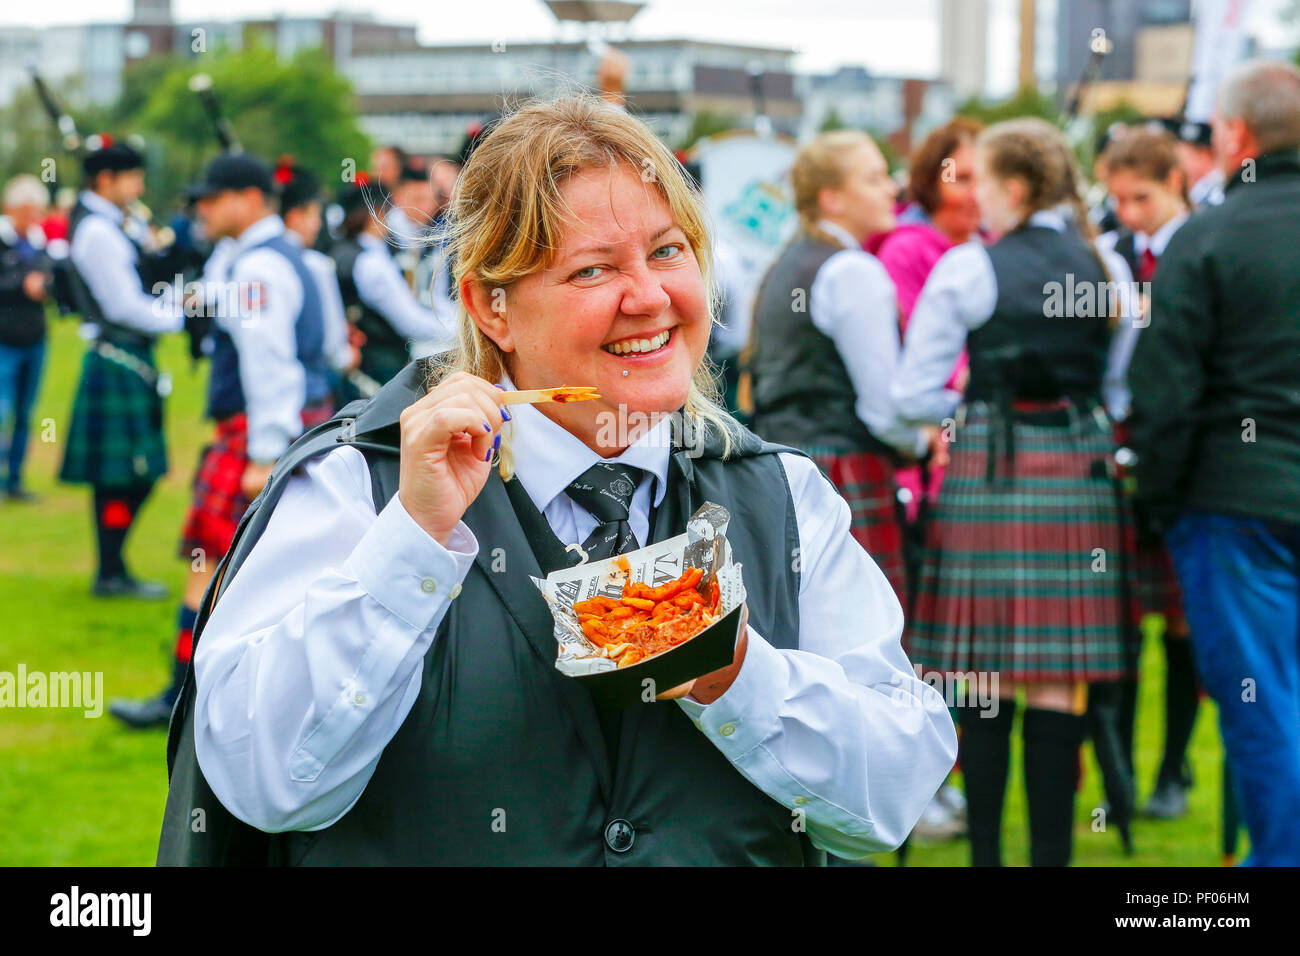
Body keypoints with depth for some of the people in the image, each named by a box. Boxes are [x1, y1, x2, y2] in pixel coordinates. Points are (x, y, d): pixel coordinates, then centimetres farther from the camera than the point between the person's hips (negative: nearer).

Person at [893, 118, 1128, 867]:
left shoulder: (969, 267, -5)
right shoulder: (1100, 263, 6)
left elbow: (913, 394, -5)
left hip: (990, 470, -3)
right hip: (1079, 471, 3)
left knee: (985, 676, 2)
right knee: (1059, 681, 5)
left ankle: (987, 848, 5)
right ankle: (1052, 848, 7)